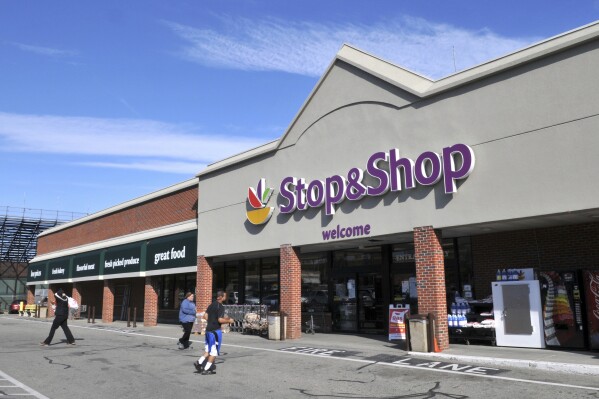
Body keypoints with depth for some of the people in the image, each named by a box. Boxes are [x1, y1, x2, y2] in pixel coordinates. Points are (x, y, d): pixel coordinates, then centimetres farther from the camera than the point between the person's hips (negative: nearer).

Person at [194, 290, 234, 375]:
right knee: (214, 351, 2)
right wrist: (229, 321, -7)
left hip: (208, 329, 8)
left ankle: (199, 362, 11)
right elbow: (220, 320, -22)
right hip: (215, 330, -8)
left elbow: (205, 316, 12)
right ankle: (206, 369, 5)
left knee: (208, 349, 20)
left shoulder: (212, 304, 10)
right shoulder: (221, 307, -16)